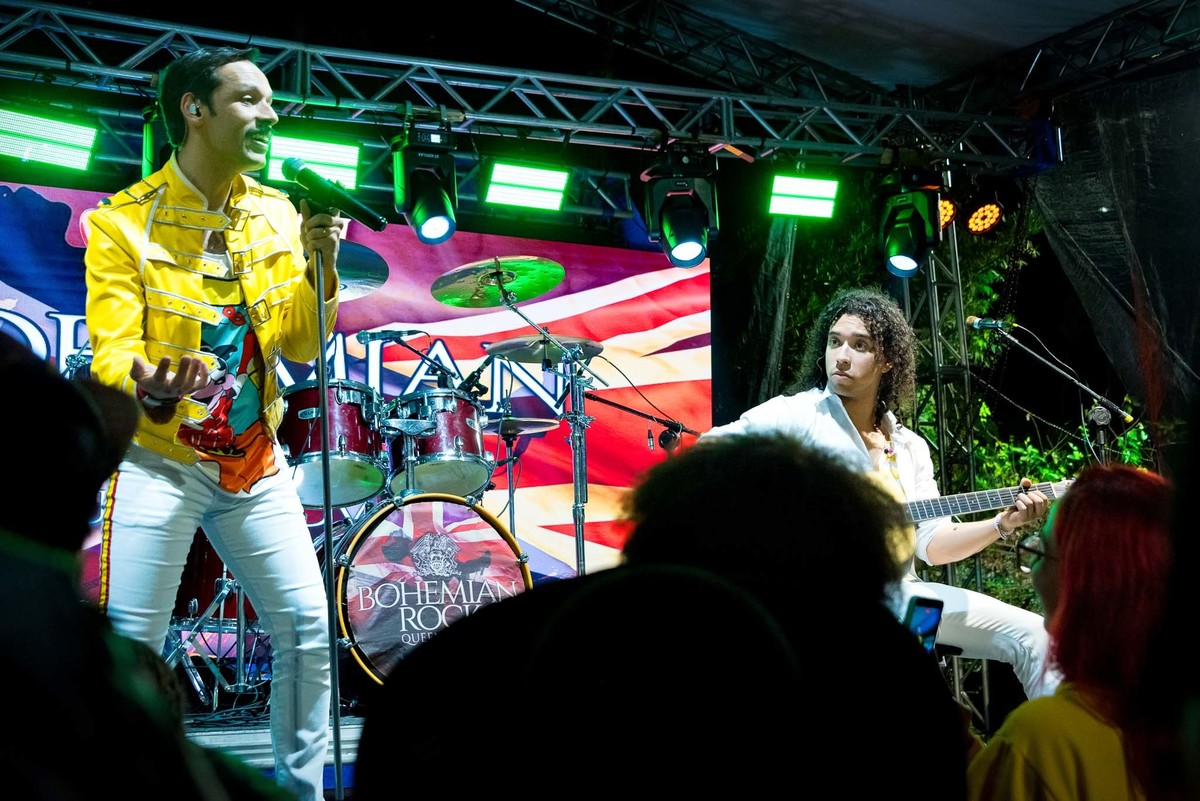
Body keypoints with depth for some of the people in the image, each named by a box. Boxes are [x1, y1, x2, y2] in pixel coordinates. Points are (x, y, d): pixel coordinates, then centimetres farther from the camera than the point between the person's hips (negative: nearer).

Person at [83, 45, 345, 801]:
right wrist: (146, 387, -37)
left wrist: (319, 268, -14)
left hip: (256, 462, 4)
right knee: (130, 646, -8)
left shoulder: (278, 215, 5)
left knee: (308, 627, 2)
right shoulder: (124, 222, -8)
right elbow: (111, 352, -15)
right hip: (158, 460, -4)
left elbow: (302, 348, 3)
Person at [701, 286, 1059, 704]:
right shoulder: (799, 414, -1)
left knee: (1034, 635, -1)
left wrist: (1002, 524, -2)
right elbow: (707, 449, -12)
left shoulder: (910, 448, 17)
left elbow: (933, 544, 12)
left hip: (899, 589, 7)